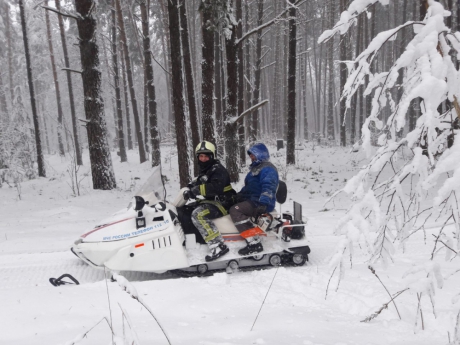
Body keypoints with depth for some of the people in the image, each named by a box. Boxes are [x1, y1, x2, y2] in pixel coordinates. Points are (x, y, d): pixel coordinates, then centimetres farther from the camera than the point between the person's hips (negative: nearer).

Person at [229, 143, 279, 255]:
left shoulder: (267, 169, -11)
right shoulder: (255, 168, 22)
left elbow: (268, 187, -26)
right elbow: (248, 186, 31)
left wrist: (263, 204, -38)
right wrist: (237, 196, 22)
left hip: (260, 203, -11)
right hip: (251, 199, 11)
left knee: (235, 210, -28)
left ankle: (254, 243, -32)